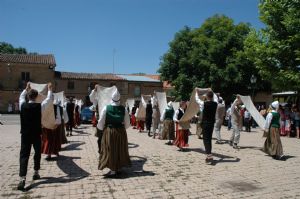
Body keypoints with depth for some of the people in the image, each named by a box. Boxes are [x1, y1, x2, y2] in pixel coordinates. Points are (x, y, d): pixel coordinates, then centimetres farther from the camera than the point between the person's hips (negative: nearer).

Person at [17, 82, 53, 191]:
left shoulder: (23, 105, -4)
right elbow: (48, 99, 4)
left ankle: (22, 178, -14)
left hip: (25, 135, 1)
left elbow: (21, 97, 18)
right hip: (36, 134, -1)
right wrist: (50, 89, 18)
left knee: (24, 155, -1)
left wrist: (26, 88, 30)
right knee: (37, 153, 19)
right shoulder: (40, 106, -11)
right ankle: (36, 173, 30)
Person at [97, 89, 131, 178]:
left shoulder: (106, 108, -9)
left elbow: (101, 122, -6)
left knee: (110, 150, 6)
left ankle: (113, 171, 6)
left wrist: (101, 128, 14)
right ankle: (118, 169, 28)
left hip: (109, 132, -2)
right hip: (121, 132, 3)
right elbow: (127, 123, 0)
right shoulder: (123, 109, -4)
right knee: (120, 150, 16)